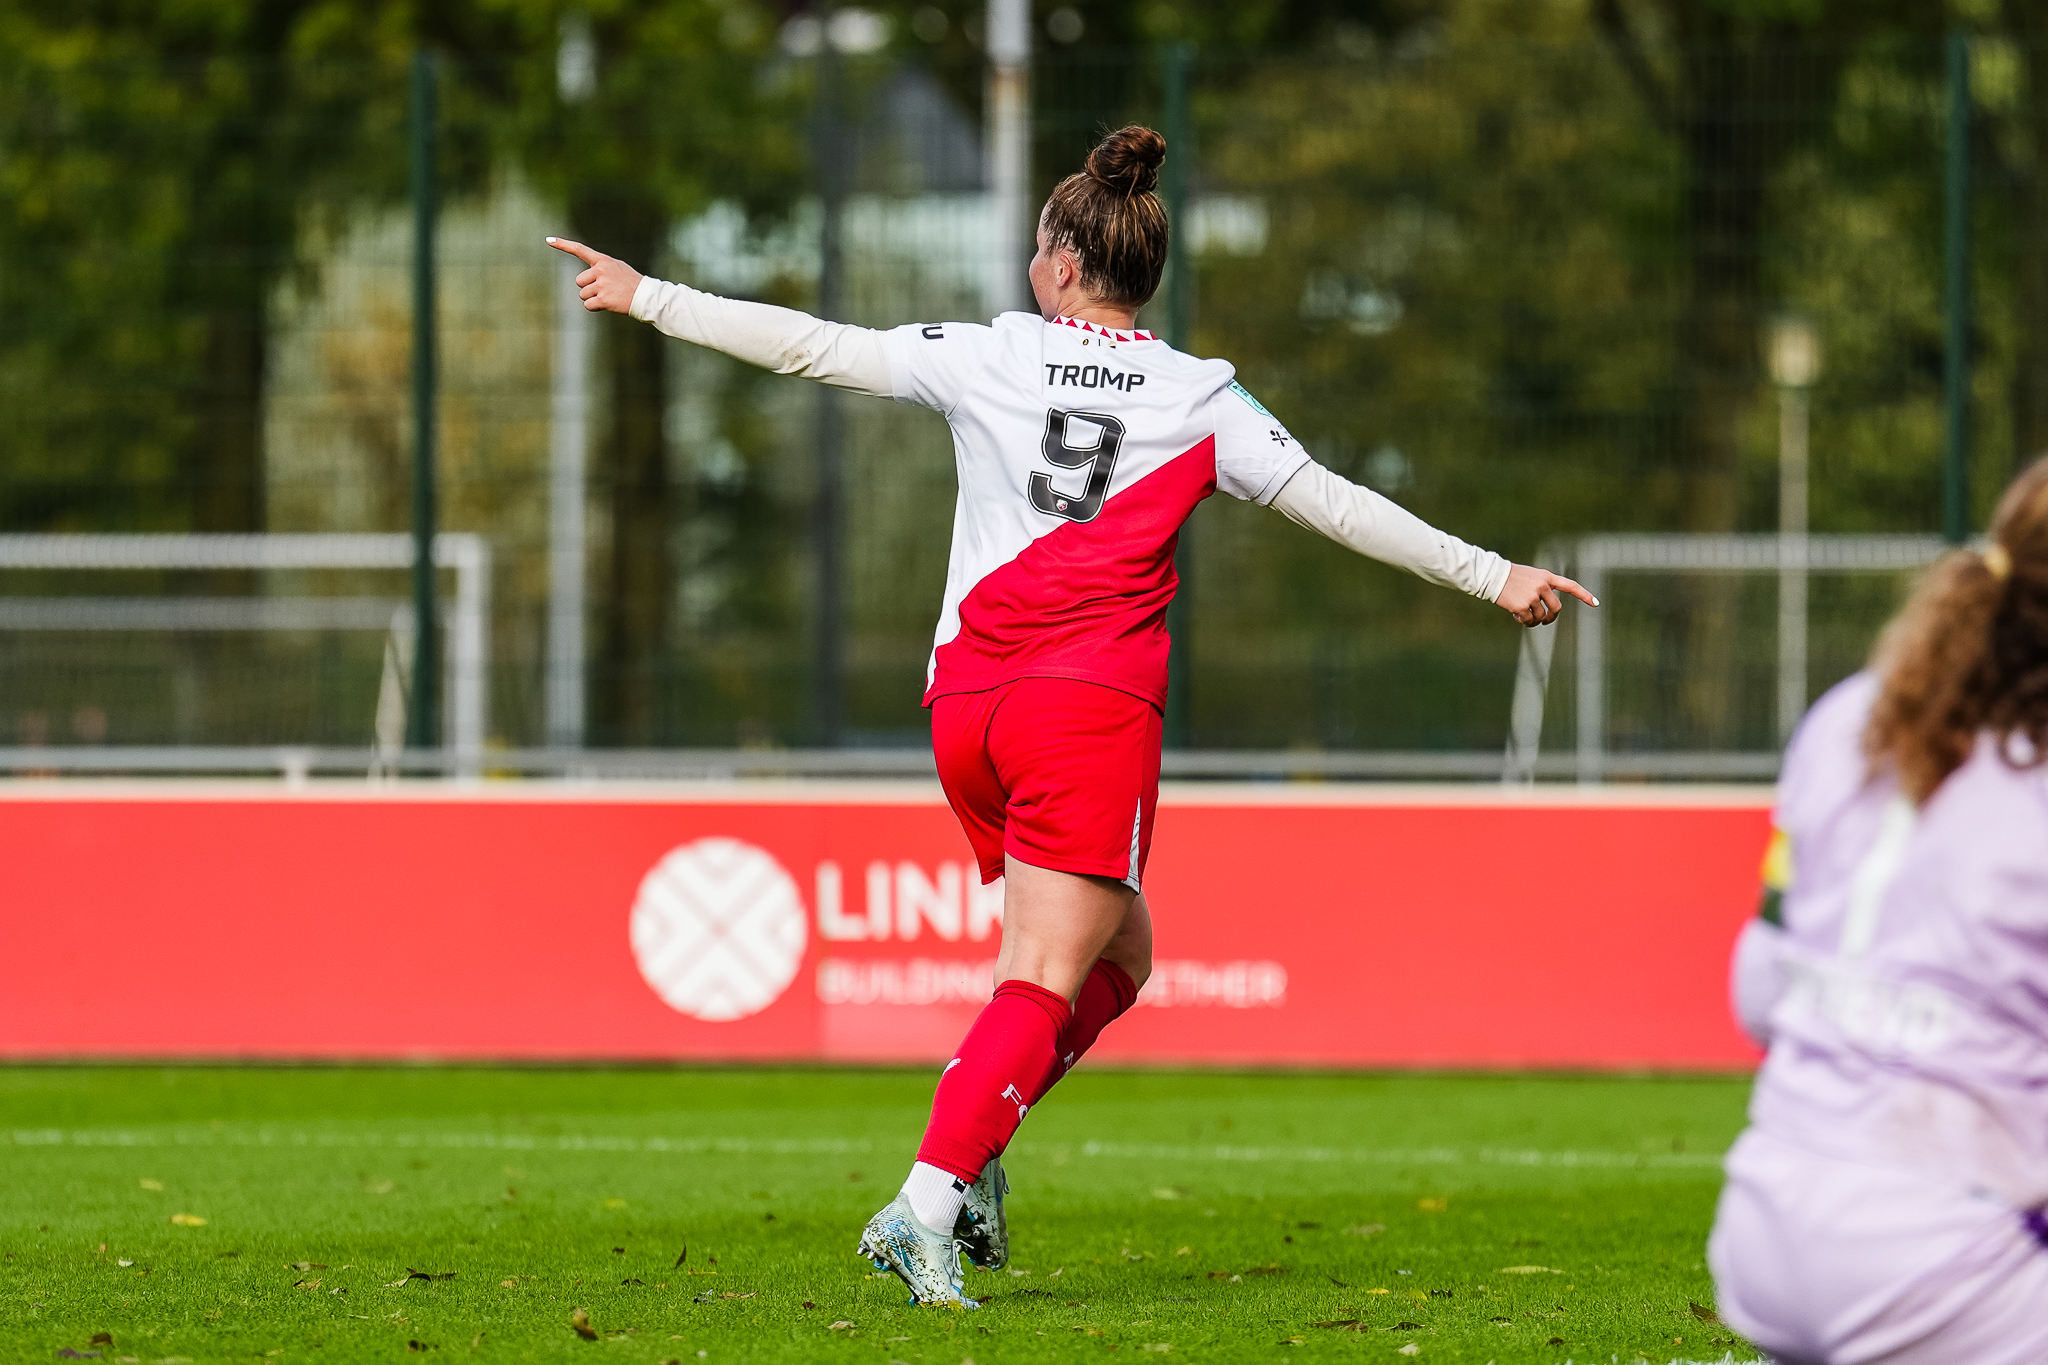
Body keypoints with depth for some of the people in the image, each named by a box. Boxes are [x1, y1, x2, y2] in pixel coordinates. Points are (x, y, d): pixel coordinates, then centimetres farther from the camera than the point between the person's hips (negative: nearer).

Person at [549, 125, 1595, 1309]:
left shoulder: (986, 357, 6)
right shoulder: (1201, 399, 3)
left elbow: (808, 345, 10)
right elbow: (1336, 503, 4)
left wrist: (648, 299, 21)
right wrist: (1493, 577, 11)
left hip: (968, 701, 4)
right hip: (1093, 710, -4)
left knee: (1115, 956, 19)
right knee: (1043, 985, -7)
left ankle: (969, 1157, 6)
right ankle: (929, 1201, -23)